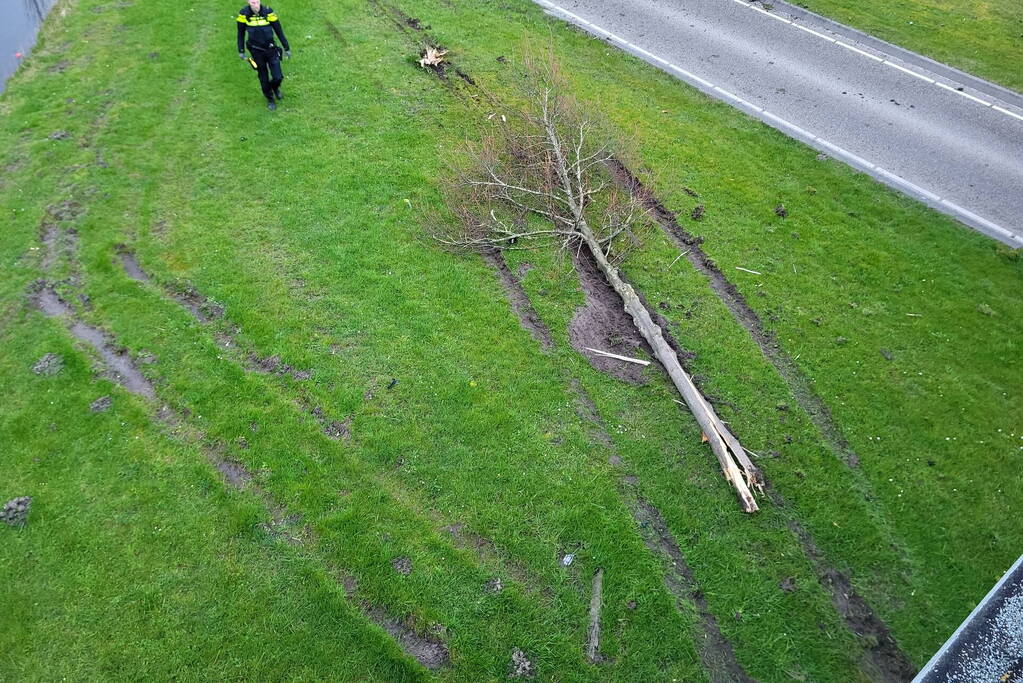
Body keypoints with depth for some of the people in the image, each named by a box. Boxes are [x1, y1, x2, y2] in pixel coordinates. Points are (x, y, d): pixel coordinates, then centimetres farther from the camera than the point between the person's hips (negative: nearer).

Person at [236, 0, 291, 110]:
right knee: (263, 77, 10)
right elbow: (241, 33, -1)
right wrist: (241, 51, 2)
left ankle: (275, 88, 34)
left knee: (278, 77, -4)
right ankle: (270, 99, 33)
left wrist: (287, 48, -2)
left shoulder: (268, 12, -17)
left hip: (271, 49, 0)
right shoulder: (244, 14, -14)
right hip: (257, 51, 0)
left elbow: (279, 31, -6)